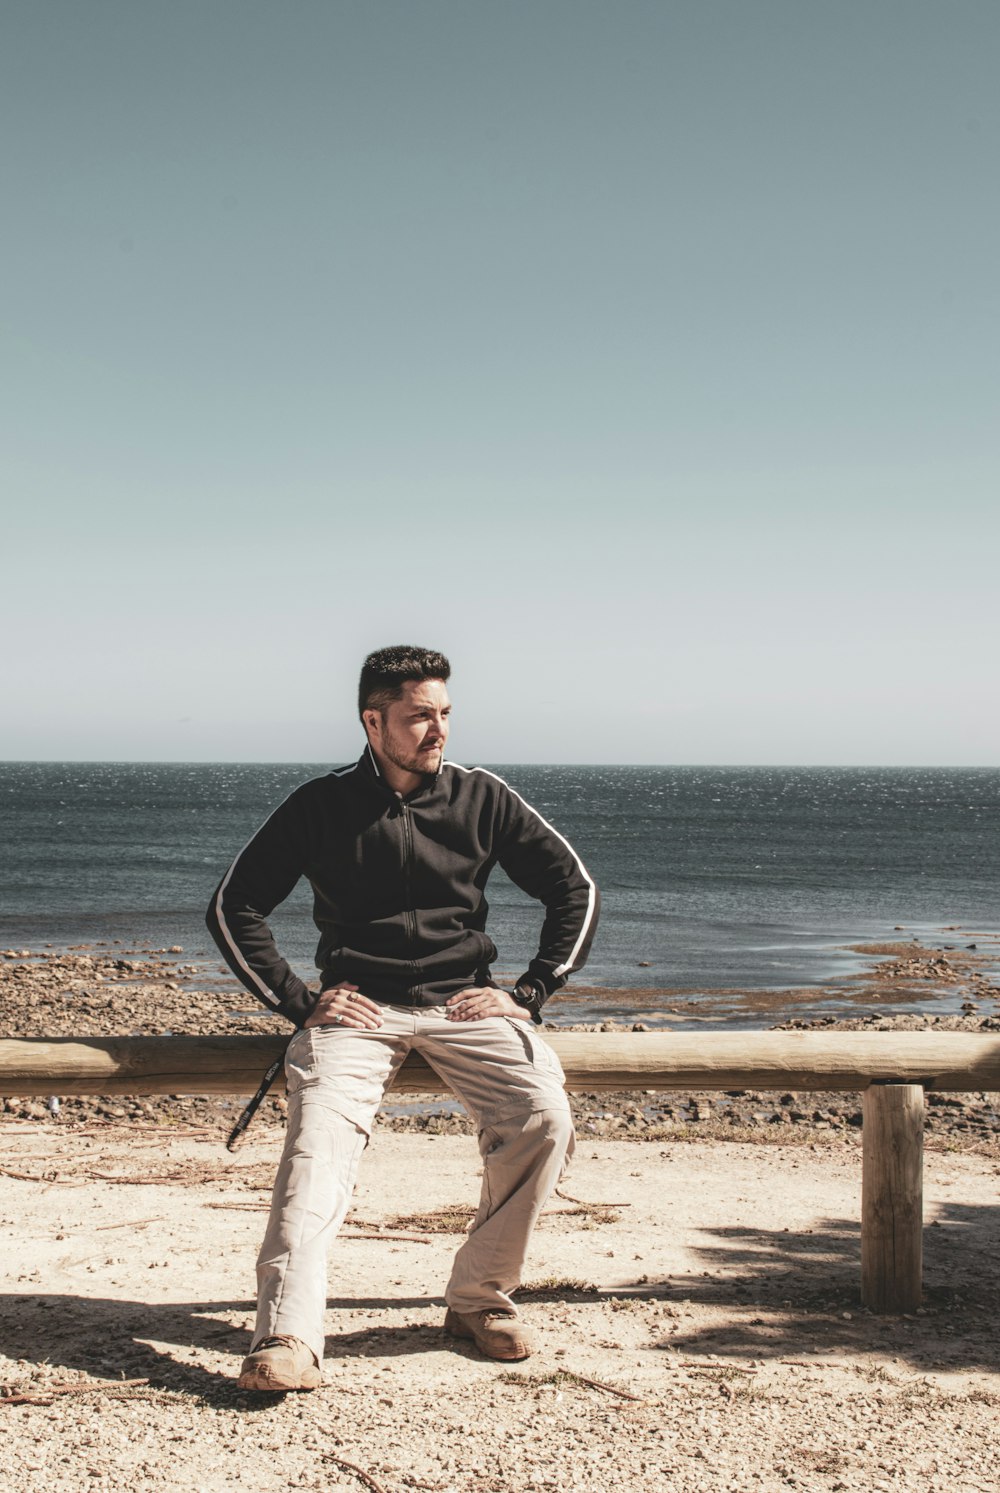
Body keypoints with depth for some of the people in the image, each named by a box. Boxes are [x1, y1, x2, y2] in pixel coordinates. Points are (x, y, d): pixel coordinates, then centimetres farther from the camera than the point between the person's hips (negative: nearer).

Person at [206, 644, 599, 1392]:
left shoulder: (483, 797, 4)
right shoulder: (320, 806, 2)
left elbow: (575, 888, 10)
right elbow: (233, 906, 6)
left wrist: (531, 992, 1)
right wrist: (297, 1000, -3)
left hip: (462, 1002, 1)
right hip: (357, 1006, -1)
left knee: (544, 1118, -23)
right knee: (319, 1137, -29)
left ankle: (479, 1298, -6)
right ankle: (288, 1338, -36)